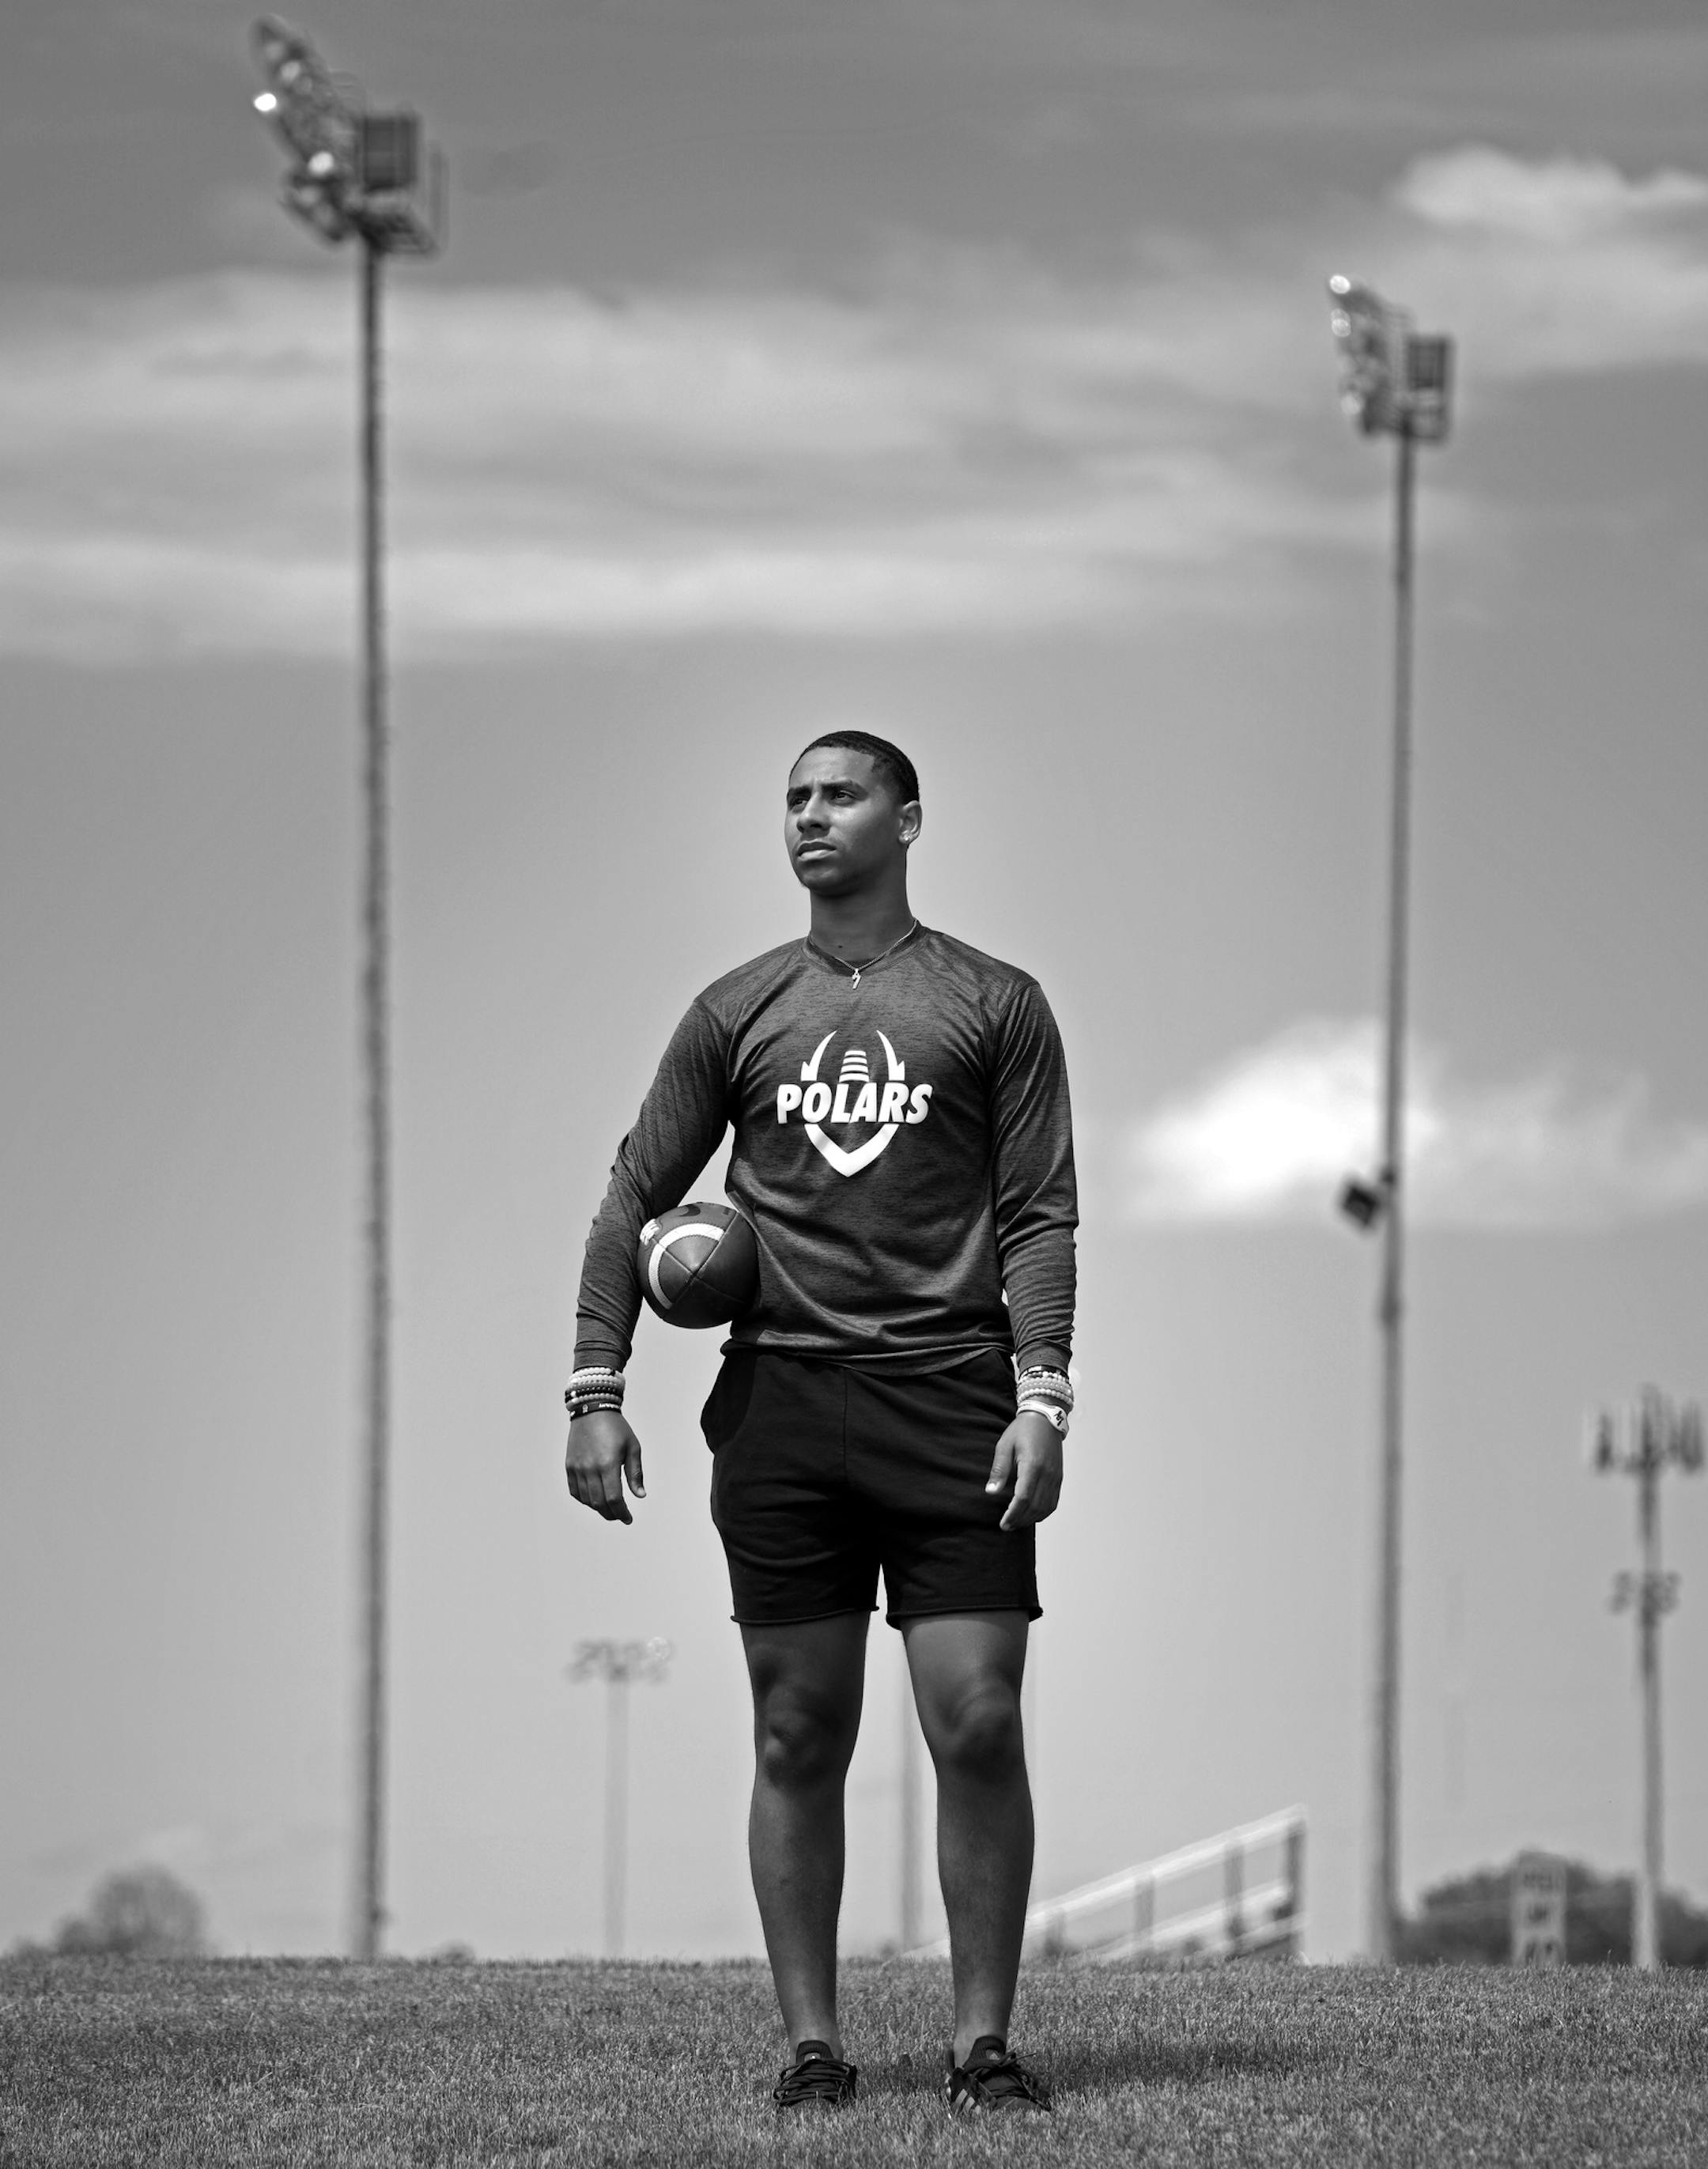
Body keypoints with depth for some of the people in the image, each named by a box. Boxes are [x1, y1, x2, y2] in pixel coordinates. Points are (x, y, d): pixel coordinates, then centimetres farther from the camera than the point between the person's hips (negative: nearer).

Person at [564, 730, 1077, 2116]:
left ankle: (984, 2043, 1)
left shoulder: (995, 1005, 6)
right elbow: (636, 1197, 13)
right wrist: (596, 1392, 5)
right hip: (781, 1403, 2)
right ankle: (812, 2044, 7)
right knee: (799, 1739, 2)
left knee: (980, 1728, -7)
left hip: (953, 1403, -2)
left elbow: (1041, 1216, 3)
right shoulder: (738, 1012, 11)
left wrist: (1043, 1400, -7)